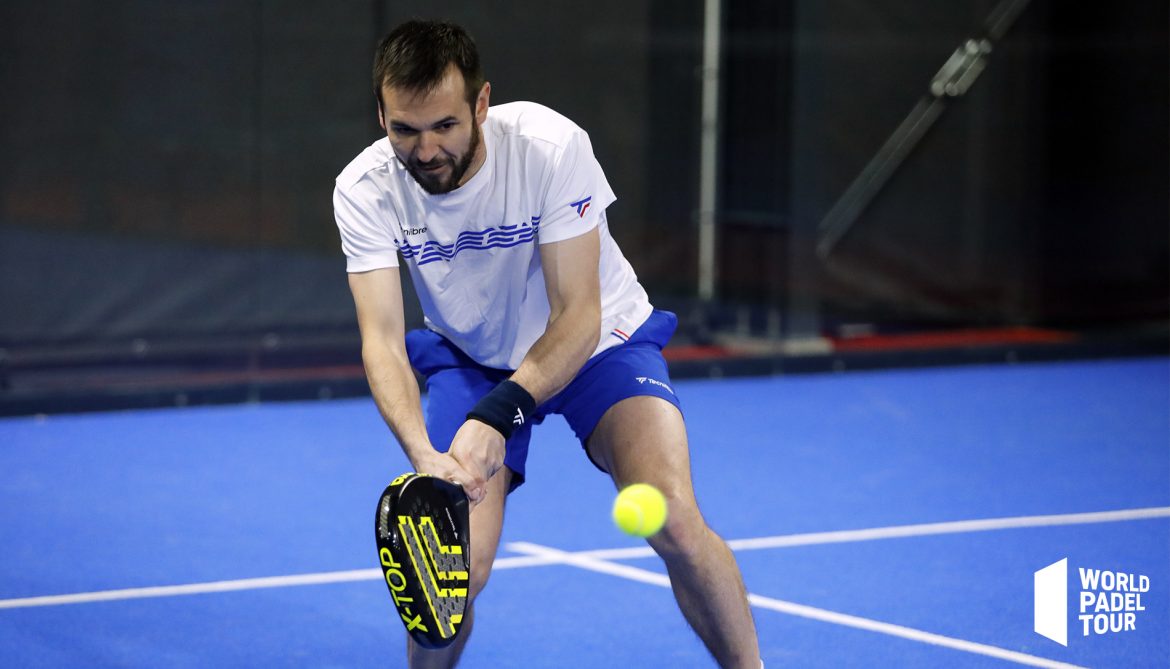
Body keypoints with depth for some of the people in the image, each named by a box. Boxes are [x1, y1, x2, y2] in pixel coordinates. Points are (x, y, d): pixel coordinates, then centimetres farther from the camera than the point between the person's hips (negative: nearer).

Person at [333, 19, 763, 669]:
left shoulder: (551, 146, -29)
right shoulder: (364, 190, -21)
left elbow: (579, 316, -28)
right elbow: (382, 339, -26)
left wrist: (498, 415, -41)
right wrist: (424, 454, -43)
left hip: (597, 342, -2)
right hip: (468, 357, 2)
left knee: (676, 526, -24)